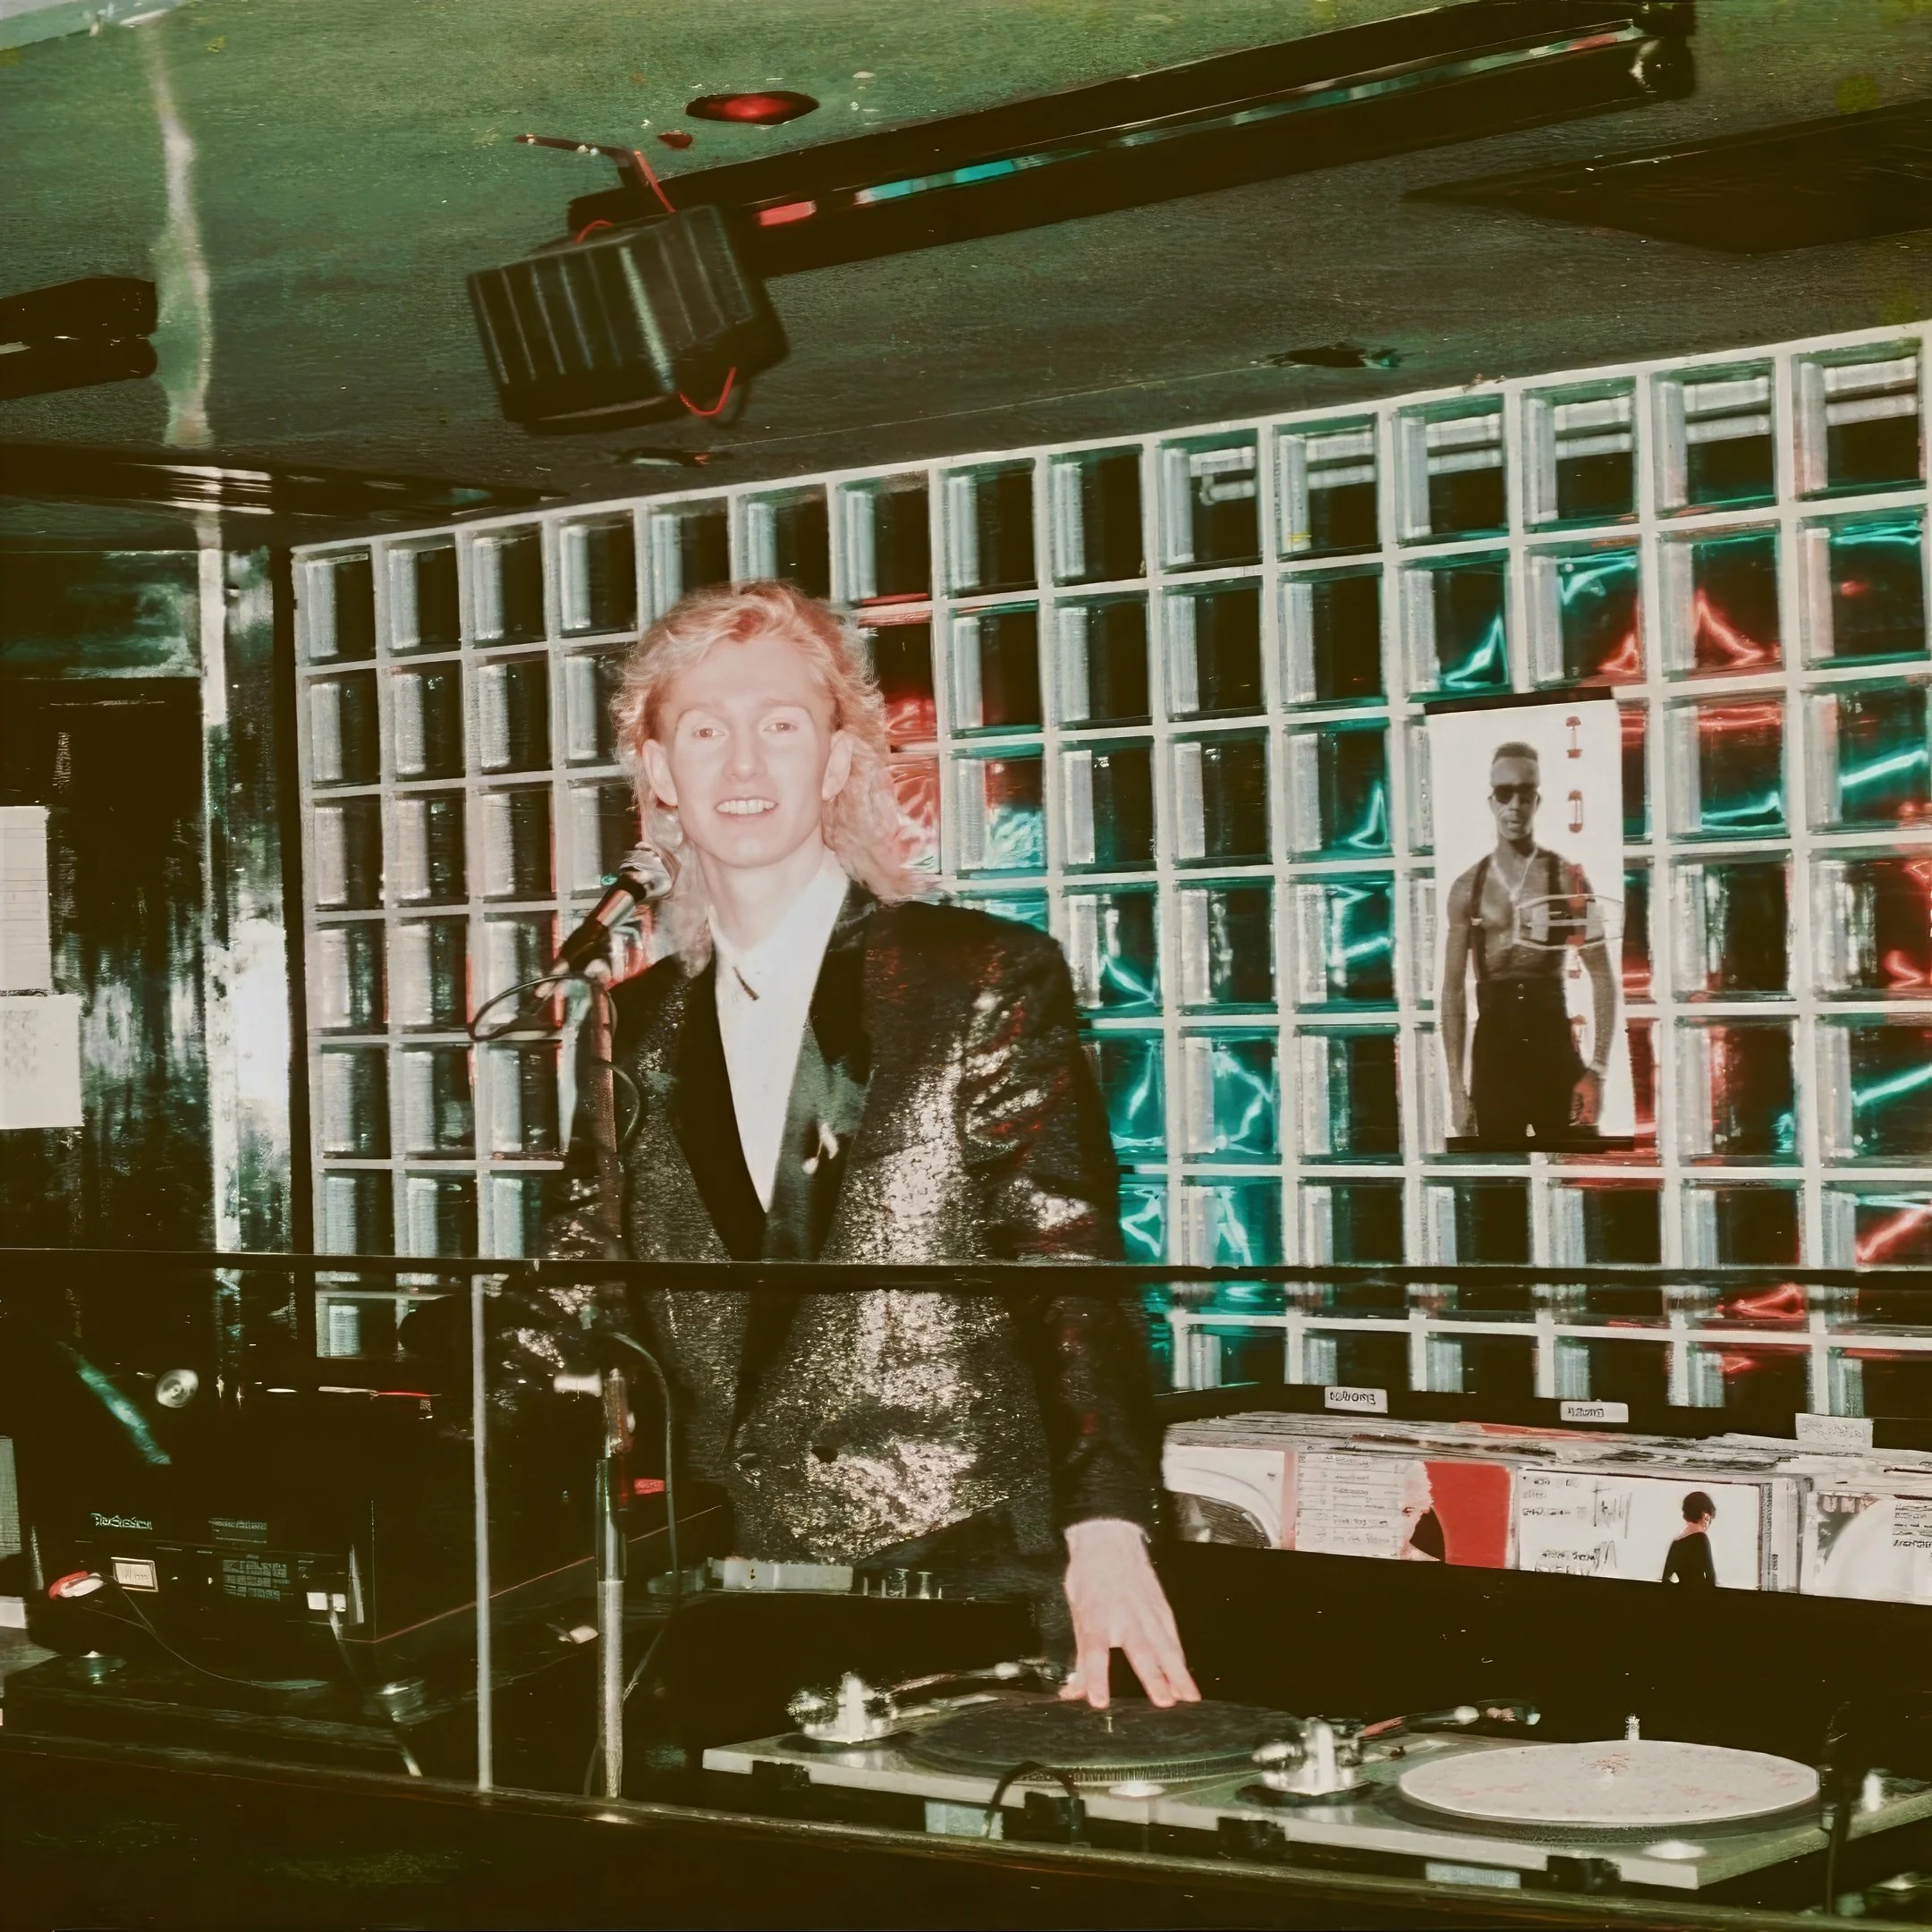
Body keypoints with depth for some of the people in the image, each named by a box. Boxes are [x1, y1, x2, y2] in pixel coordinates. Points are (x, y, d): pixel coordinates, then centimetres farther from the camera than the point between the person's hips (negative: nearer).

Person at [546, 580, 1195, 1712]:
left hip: (959, 1579, -3)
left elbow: (1073, 1275, -8)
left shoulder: (990, 982, -2)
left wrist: (1107, 1530, -21)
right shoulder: (637, 1032, 12)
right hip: (725, 1597, 4)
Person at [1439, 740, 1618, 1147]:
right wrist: (1456, 1086, 1)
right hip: (1494, 1047, 2)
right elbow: (1453, 992, 9)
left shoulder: (1568, 879, 3)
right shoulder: (1468, 888, 7)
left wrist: (1599, 1070, -9)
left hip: (1555, 1043, -1)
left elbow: (1603, 979, 1)